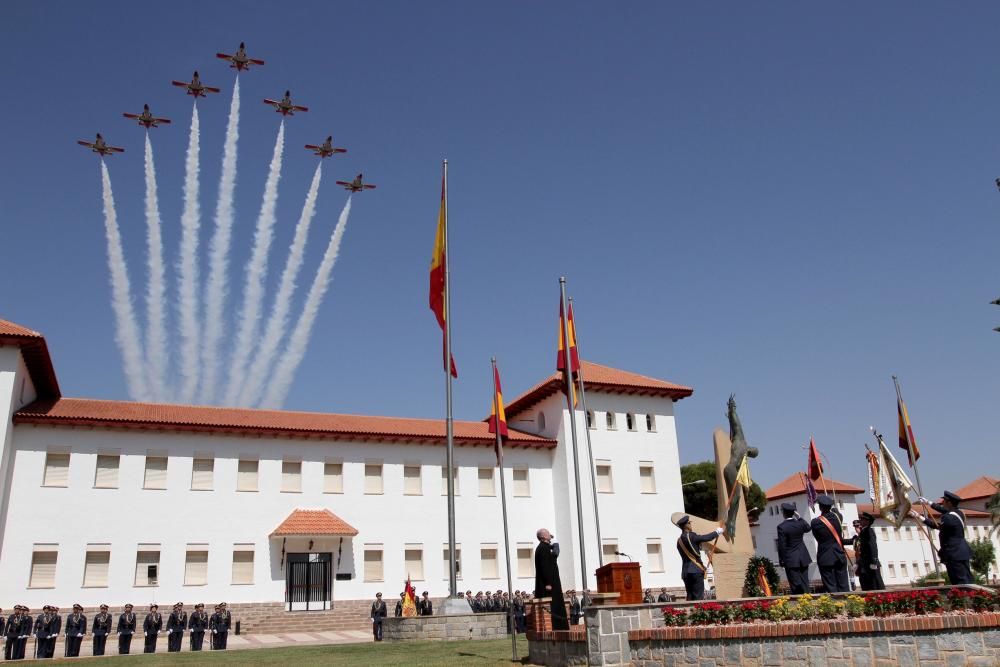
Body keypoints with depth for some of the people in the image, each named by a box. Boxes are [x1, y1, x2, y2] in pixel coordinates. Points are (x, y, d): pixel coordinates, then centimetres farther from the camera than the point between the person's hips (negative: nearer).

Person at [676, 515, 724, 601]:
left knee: (690, 597, 7)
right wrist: (717, 532, 7)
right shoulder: (690, 536, -11)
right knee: (699, 597, -6)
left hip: (685, 572, 7)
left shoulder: (679, 540, 13)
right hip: (696, 570, -7)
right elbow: (707, 538, -8)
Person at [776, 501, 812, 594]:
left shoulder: (781, 527, -16)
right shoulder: (800, 523, -2)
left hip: (791, 559, -5)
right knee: (804, 583, 12)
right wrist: (799, 517, 21)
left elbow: (781, 545, -14)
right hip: (803, 558, 5)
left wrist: (781, 560, -3)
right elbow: (808, 528, 23)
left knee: (795, 585, -1)